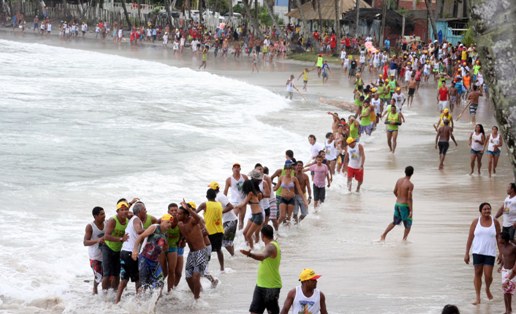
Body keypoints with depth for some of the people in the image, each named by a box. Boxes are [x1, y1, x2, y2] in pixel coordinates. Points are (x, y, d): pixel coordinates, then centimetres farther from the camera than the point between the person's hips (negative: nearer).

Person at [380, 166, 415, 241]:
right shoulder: (410, 184, -19)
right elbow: (409, 198, -20)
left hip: (397, 204, 7)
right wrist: (411, 211, -17)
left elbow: (395, 191, 13)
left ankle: (383, 235, 12)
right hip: (405, 206, -7)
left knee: (395, 222, 22)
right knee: (408, 225, 11)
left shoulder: (399, 180, 1)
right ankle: (404, 240, 11)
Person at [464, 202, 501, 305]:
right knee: (478, 273, 3)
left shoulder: (495, 222, 0)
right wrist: (467, 253, -1)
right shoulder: (476, 222, -1)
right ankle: (477, 297, 10)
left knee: (488, 275, -4)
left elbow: (498, 238, 5)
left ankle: (488, 289, 29)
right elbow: (470, 238, 1)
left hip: (490, 253, 0)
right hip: (477, 252, 0)